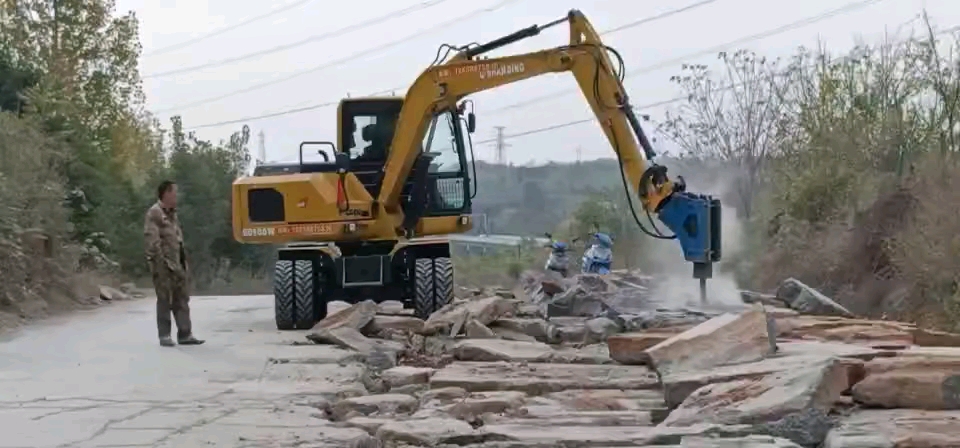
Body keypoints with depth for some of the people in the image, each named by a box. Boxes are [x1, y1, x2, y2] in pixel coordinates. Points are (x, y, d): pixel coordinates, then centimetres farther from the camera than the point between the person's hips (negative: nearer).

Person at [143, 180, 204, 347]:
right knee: (165, 300, -3)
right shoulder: (154, 213, -10)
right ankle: (164, 336, 4)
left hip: (176, 263, 9)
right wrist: (161, 261, -20)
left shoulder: (172, 214, 18)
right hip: (163, 264, -9)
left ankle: (185, 334, 12)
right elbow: (152, 240, -17)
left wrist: (183, 262, 15)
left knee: (181, 299, 8)